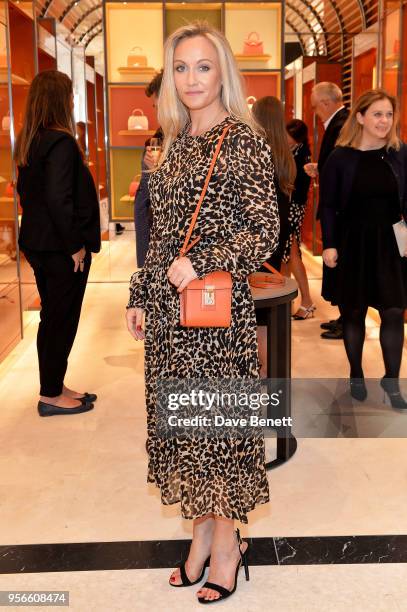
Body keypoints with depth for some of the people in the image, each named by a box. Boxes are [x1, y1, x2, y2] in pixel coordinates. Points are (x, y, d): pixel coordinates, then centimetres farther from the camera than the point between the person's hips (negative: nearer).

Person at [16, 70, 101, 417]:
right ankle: (51, 396, 13)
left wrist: (38, 232, 19)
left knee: (52, 317, 16)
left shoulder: (29, 141, 9)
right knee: (62, 320, 2)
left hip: (39, 243, 9)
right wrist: (75, 245, -16)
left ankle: (54, 387, 27)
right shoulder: (60, 142, -18)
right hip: (61, 247, -9)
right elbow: (59, 200, -24)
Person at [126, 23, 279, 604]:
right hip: (166, 306, 7)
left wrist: (202, 263, -20)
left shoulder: (244, 141, -8)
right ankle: (202, 530, 28)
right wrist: (140, 295, 13)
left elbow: (265, 231, -11)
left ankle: (226, 539, 21)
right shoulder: (176, 144, 12)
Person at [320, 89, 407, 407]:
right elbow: (328, 205, -2)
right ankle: (356, 375, 27)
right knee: (354, 311, 9)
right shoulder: (340, 157, -4)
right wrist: (329, 245, -8)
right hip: (353, 243, -1)